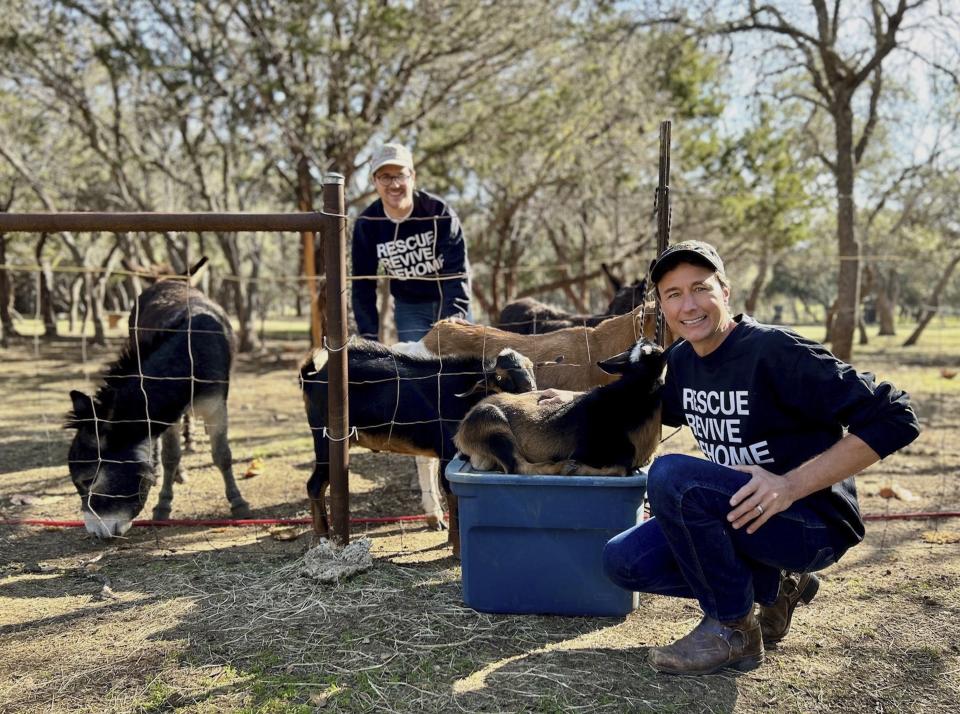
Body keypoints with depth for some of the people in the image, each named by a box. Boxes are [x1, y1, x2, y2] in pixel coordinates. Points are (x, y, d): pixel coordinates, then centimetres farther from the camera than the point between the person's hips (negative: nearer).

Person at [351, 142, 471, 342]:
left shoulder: (439, 213, -21)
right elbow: (363, 284, -6)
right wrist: (368, 337, -11)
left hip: (449, 302, -1)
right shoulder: (366, 225, -13)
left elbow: (457, 273, -23)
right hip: (408, 306, 2)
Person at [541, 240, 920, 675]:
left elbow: (893, 419, -22)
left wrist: (792, 484, -29)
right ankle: (774, 587, 10)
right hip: (742, 515, 8)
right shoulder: (681, 360, 4)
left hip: (813, 523, -8)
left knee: (671, 475, -28)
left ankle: (733, 630, -10)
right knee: (624, 561, -2)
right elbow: (671, 409, 28)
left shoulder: (774, 352, -19)